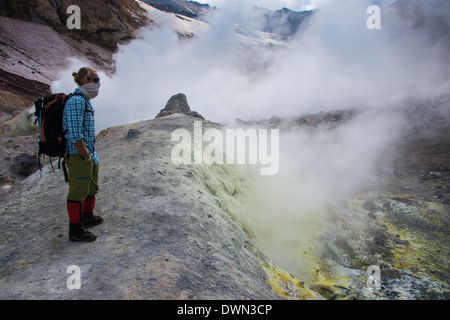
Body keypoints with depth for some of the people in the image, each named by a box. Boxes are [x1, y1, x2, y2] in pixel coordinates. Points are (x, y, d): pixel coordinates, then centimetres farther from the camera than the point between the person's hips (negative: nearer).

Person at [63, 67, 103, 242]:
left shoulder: (85, 101, 12)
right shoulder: (76, 101, -19)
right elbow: (74, 135, -25)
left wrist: (92, 154, 16)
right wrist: (86, 156, -17)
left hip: (89, 154, 10)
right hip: (78, 156, -10)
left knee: (92, 188, 23)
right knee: (78, 192, 2)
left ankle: (88, 217, 43)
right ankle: (75, 230, 15)